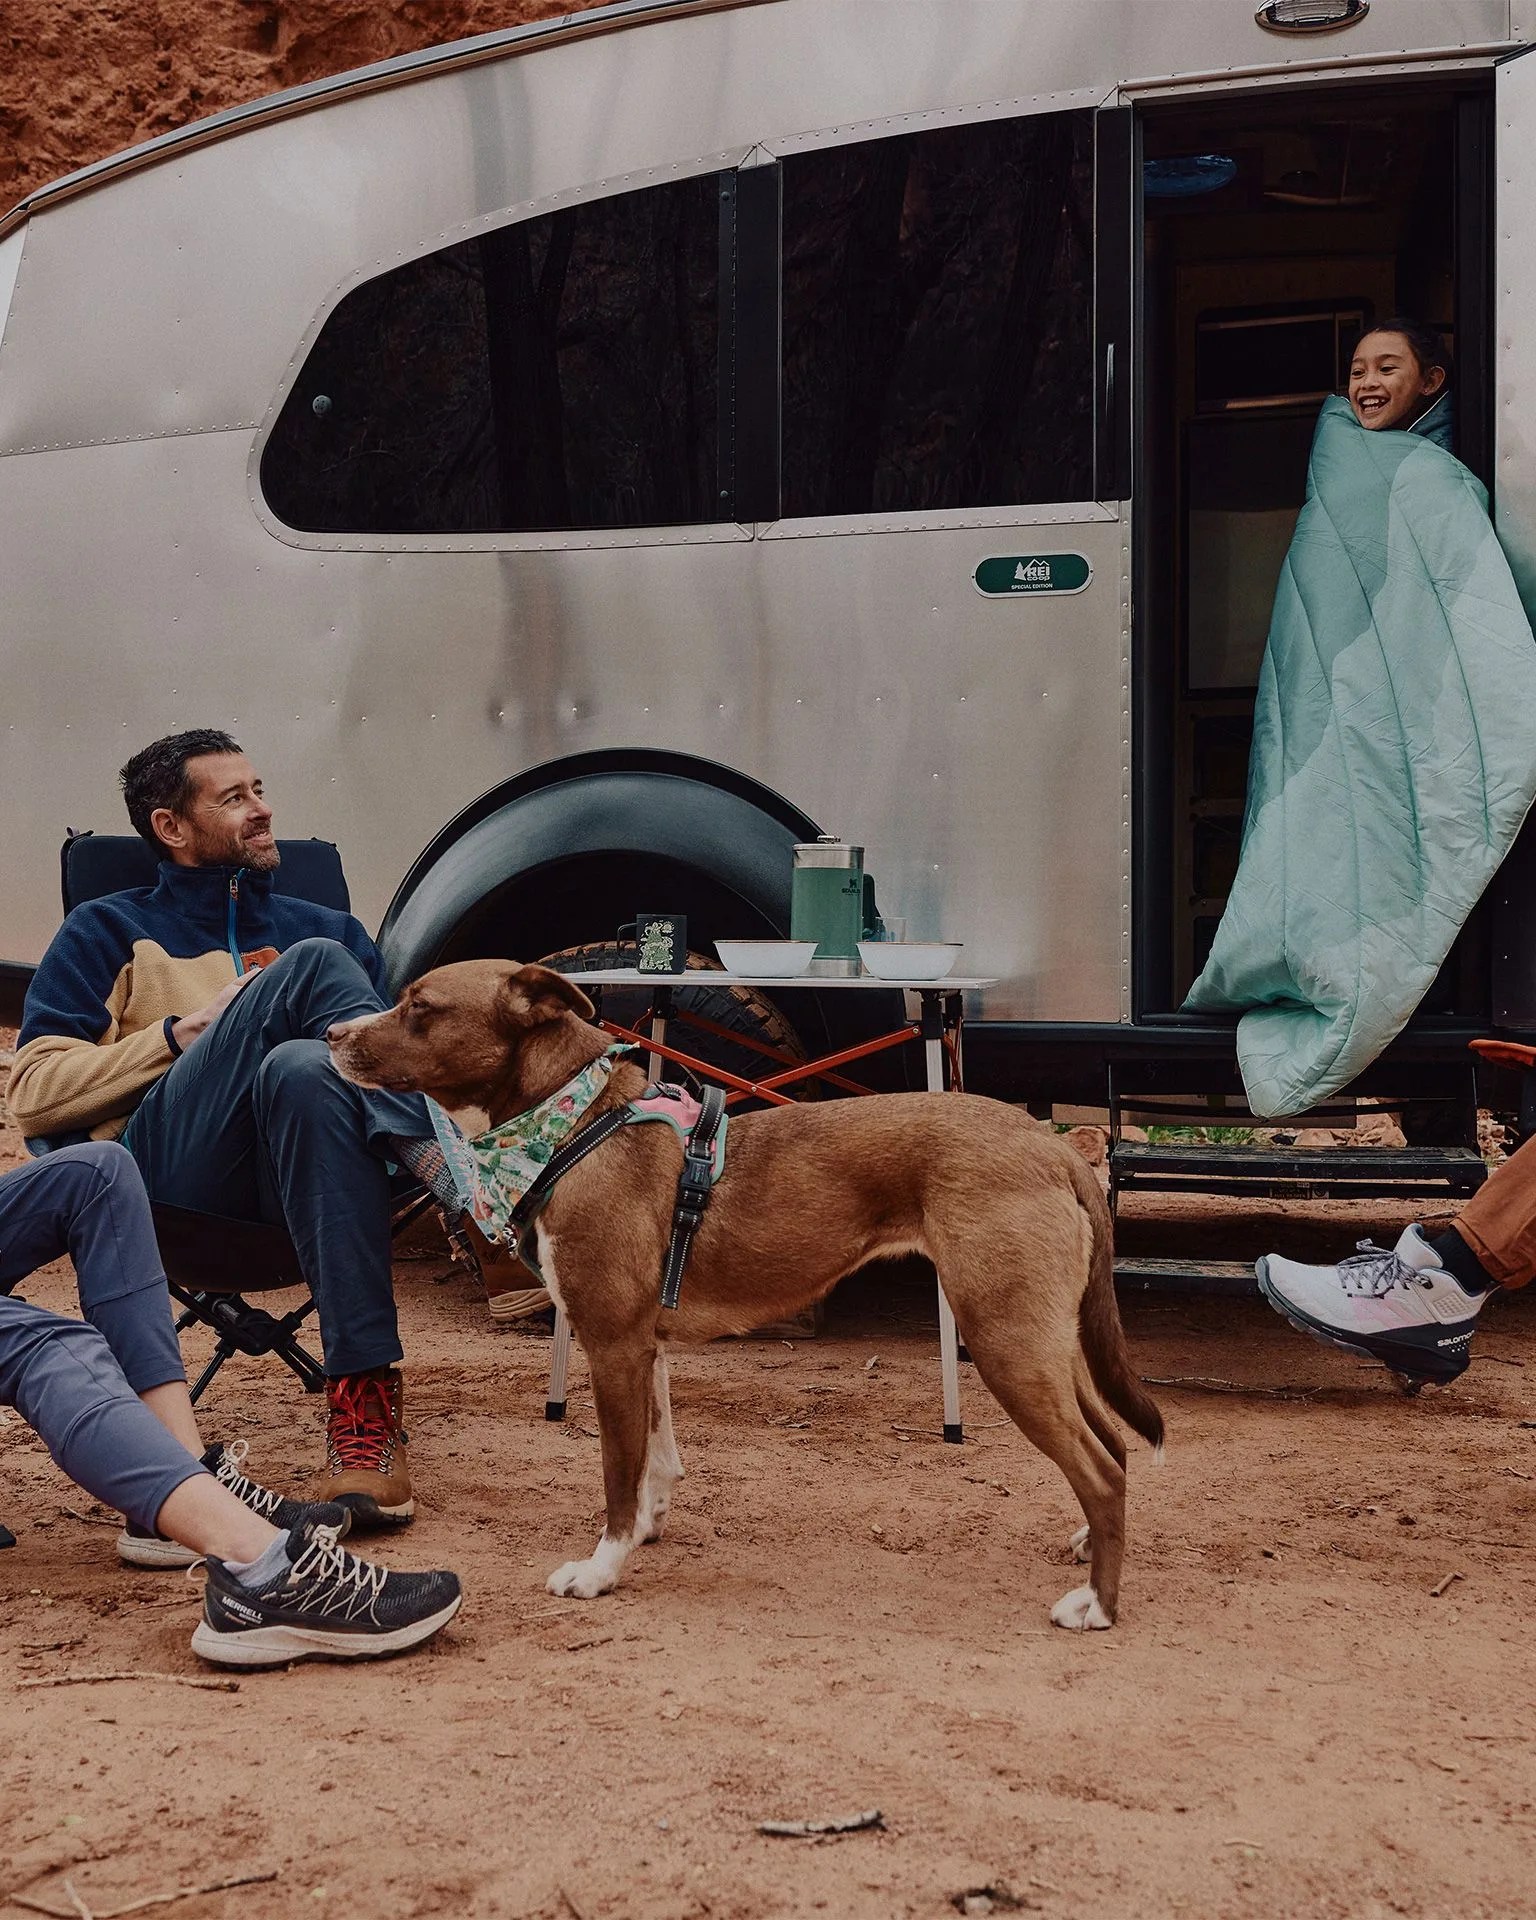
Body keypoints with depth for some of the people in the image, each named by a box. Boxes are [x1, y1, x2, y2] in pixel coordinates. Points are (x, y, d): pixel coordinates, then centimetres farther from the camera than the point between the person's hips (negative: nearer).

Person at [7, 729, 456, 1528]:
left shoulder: (325, 928, 33)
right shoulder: (109, 933, 24)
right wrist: (186, 1030, 0)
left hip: (301, 1163, 2)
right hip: (173, 1168, -2)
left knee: (302, 1068, -38)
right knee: (315, 964, -27)